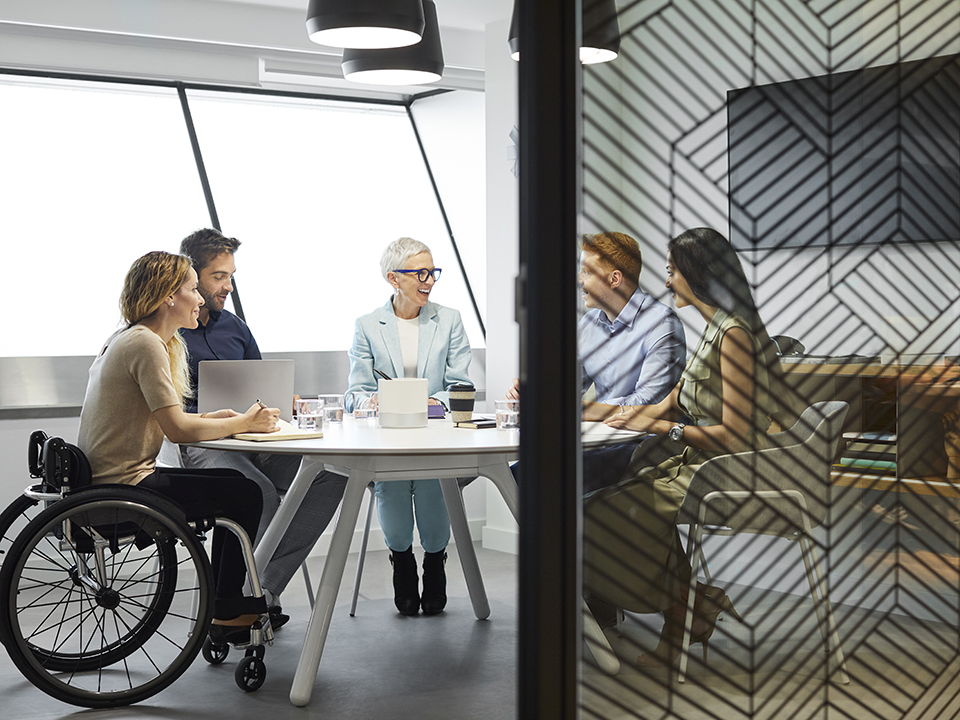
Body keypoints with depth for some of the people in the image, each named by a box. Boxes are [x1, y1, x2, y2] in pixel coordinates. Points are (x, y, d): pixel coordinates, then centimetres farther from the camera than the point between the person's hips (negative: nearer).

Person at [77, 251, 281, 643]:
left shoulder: (129, 339, 14)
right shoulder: (146, 344, -18)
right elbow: (178, 429, -23)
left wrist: (212, 418, 5)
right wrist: (243, 423, -11)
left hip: (108, 477, 10)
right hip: (123, 485, -10)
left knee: (236, 488, 14)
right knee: (246, 494, -5)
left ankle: (230, 608, 20)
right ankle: (227, 615, 7)